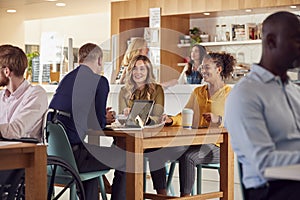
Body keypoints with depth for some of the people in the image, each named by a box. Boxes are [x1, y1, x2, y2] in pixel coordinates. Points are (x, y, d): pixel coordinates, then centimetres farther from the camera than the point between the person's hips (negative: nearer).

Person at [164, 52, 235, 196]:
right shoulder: (197, 92, 20)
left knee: (187, 156, -33)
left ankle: (185, 195, -21)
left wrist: (219, 119, -28)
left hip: (217, 145, -6)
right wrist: (171, 120, -4)